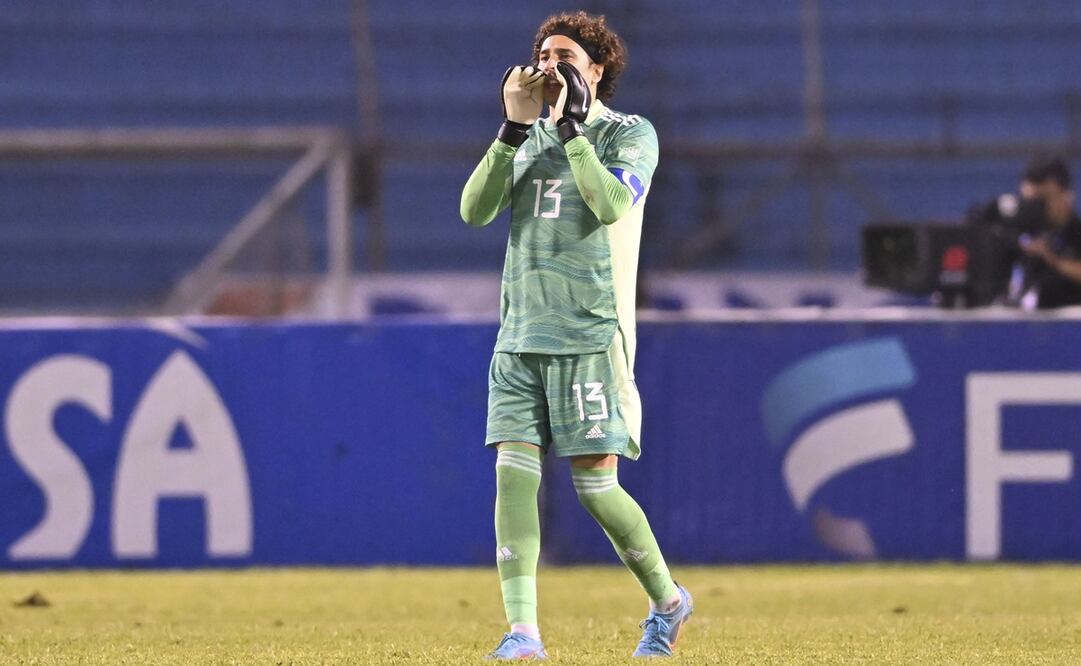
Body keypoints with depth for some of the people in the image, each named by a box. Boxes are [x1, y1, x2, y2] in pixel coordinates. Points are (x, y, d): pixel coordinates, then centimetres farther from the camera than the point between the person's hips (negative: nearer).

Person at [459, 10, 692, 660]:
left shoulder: (631, 133, 0)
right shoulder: (528, 140, 15)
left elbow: (611, 203, -19)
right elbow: (475, 209, 1)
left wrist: (571, 126, -15)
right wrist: (515, 128, -7)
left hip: (591, 335, -5)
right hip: (520, 337, 5)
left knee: (596, 483, -4)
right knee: (513, 472, -9)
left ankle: (668, 600, 18)